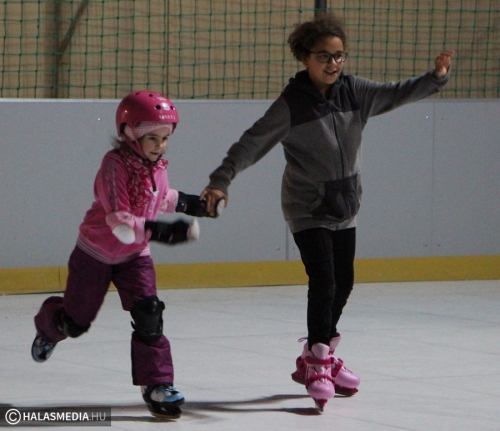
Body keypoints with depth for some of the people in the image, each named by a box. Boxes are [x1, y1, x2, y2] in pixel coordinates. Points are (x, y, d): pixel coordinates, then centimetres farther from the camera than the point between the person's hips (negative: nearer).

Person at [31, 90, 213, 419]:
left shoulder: (157, 166, -5)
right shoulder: (115, 164, -27)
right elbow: (120, 223, -35)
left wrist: (188, 203, 9)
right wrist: (158, 231, -45)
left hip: (135, 256, 5)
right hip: (95, 253, -5)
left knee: (149, 315, -14)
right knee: (75, 321, 11)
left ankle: (157, 383, -7)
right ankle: (47, 326, 47)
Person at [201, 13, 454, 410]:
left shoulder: (355, 92, -2)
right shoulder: (292, 104, -16)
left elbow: (397, 95, 1)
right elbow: (253, 143, -18)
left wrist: (436, 78, -15)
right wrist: (222, 180, -25)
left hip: (344, 208, 6)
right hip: (307, 210, -6)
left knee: (343, 283, 12)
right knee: (324, 282, -15)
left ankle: (320, 356, 29)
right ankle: (317, 363, -1)